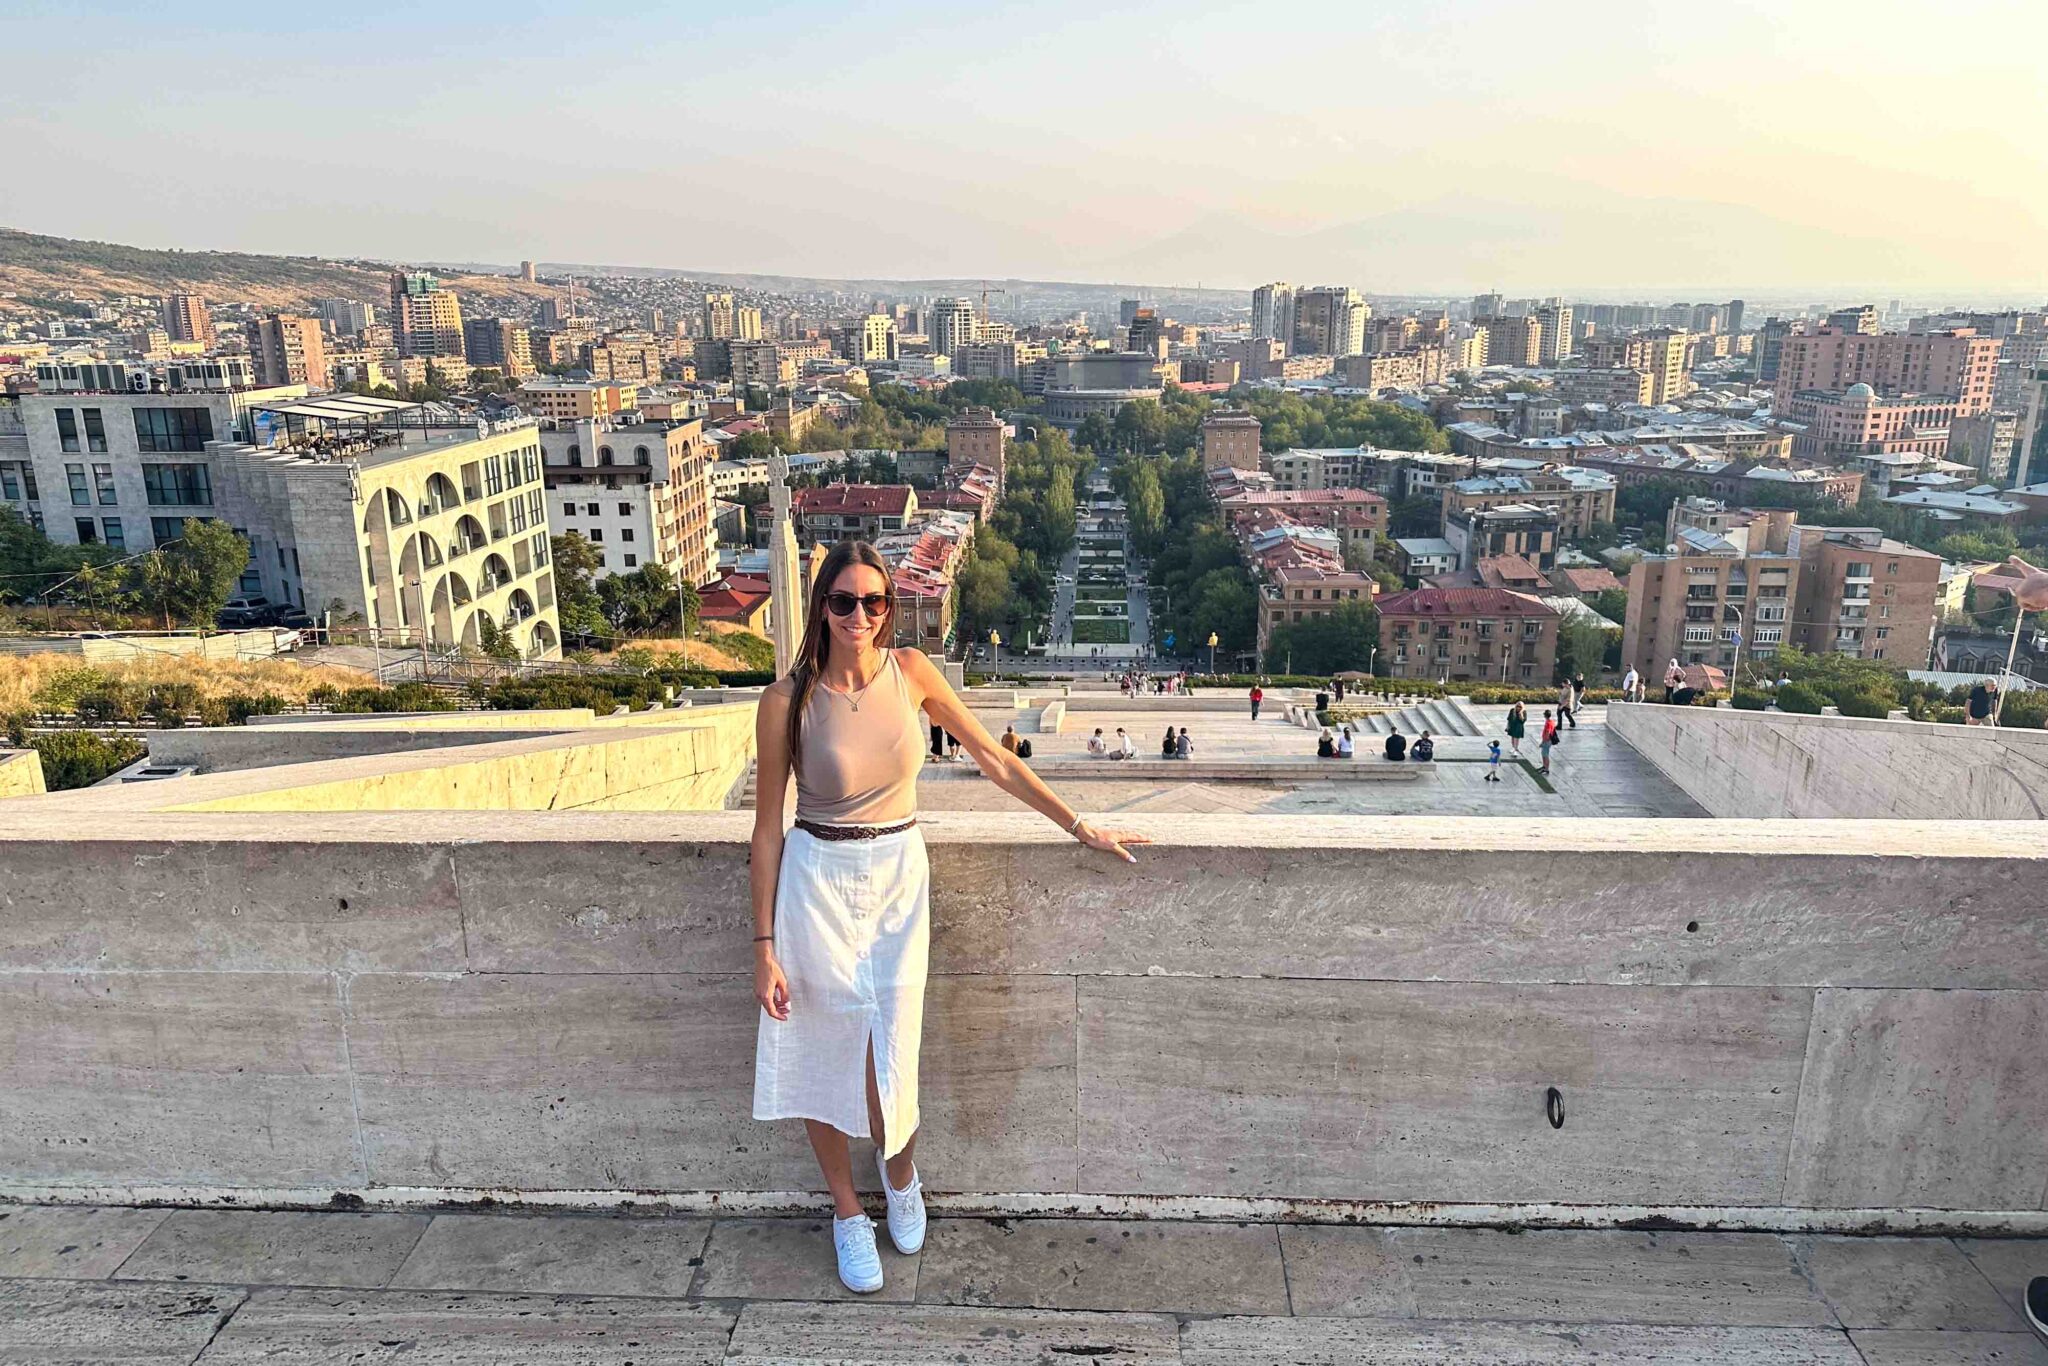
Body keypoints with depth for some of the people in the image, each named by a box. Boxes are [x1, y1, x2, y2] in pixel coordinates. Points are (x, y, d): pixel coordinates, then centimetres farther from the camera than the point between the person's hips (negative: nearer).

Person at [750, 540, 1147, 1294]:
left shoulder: (910, 671, -6)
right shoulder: (787, 700, -13)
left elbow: (994, 759, 2)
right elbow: (768, 825, -6)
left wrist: (1079, 826, 2)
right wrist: (765, 947, -6)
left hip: (898, 878, 2)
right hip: (817, 883, -1)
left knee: (888, 1057, 2)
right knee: (823, 1055, 10)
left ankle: (901, 1174, 38)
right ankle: (847, 1211, 36)